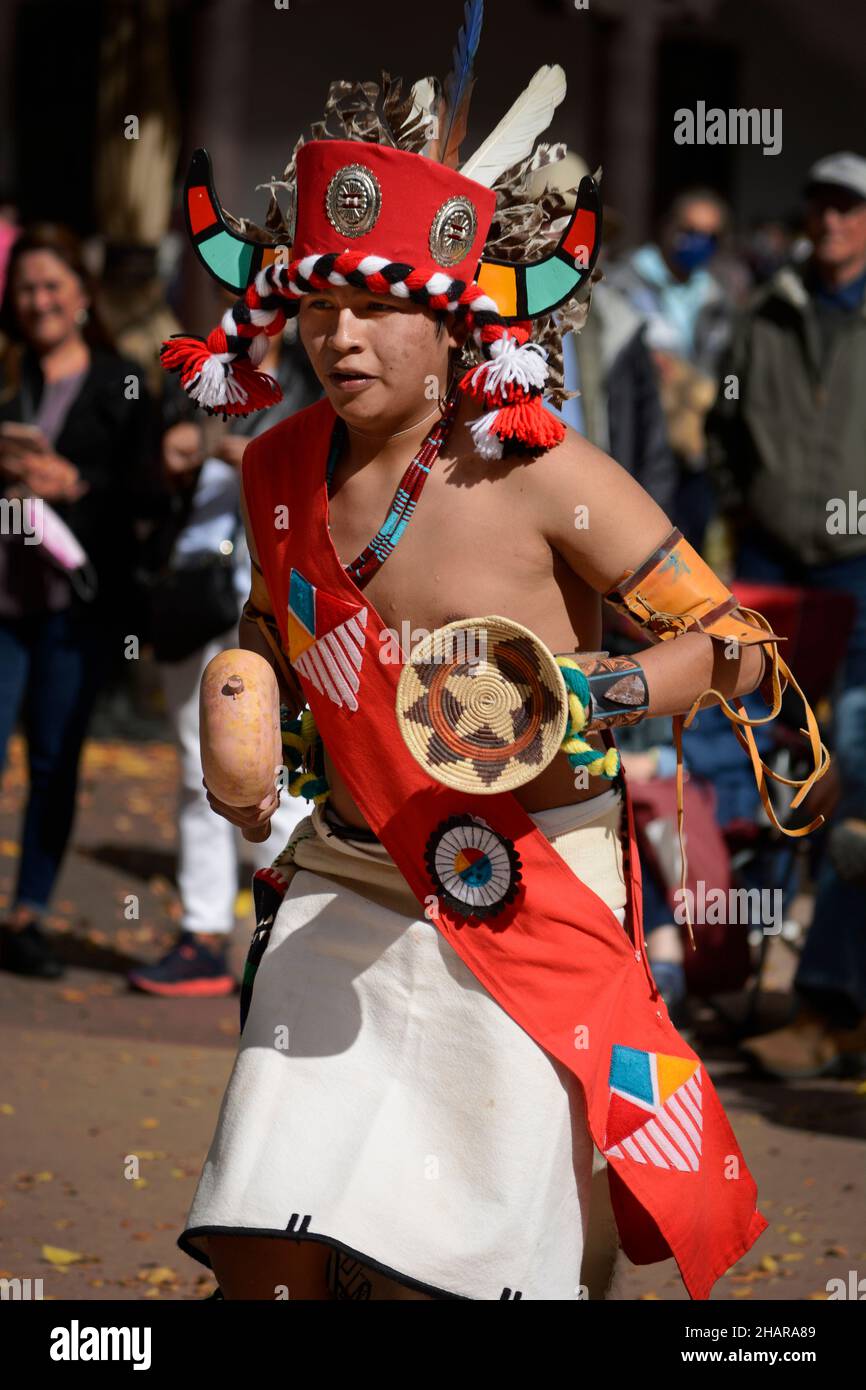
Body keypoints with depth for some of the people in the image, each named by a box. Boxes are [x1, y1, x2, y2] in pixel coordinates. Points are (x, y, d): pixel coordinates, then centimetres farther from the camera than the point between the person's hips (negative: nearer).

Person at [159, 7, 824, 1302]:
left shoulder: (541, 477, -13)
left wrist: (596, 698, -23)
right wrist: (245, 719, 6)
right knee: (268, 1246, -4)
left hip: (530, 891, -4)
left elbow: (739, 643, -8)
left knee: (480, 1258, 1)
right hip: (346, 881, 4)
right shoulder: (281, 472, 2)